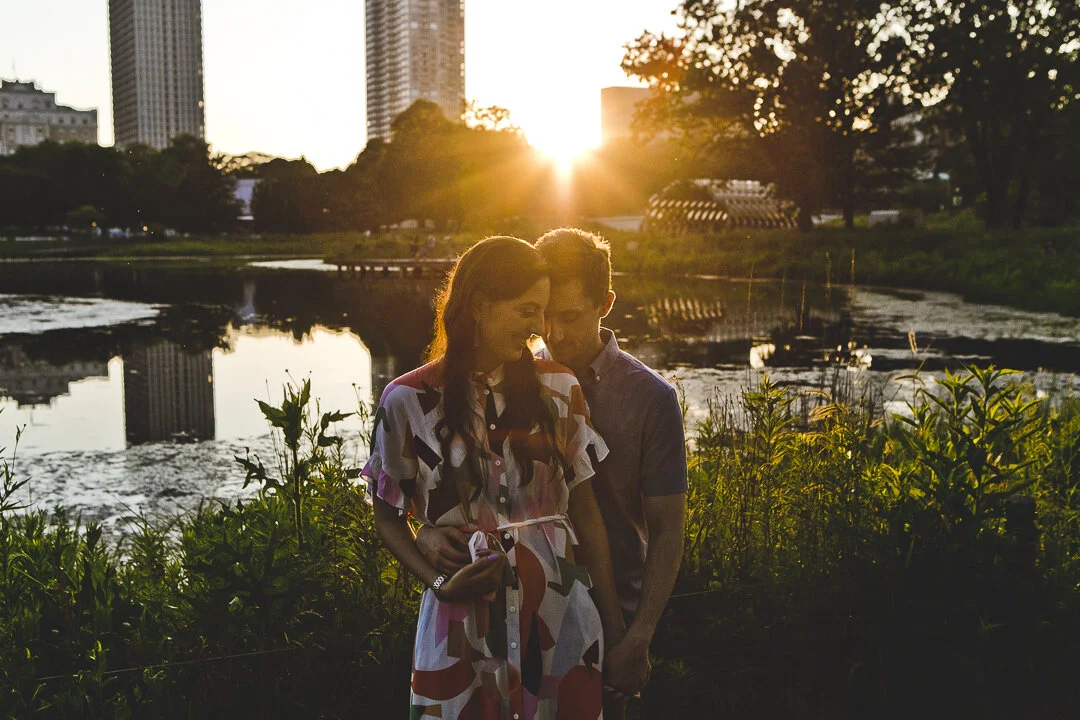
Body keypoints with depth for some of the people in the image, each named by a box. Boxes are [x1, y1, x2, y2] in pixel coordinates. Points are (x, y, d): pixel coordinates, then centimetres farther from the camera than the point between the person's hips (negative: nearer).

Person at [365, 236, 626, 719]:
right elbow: (388, 516, 2)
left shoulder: (558, 390, -1)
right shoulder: (408, 401, -7)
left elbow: (584, 508, 3)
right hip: (462, 620, -2)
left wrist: (614, 624, 4)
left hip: (561, 612, 2)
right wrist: (439, 583, -15)